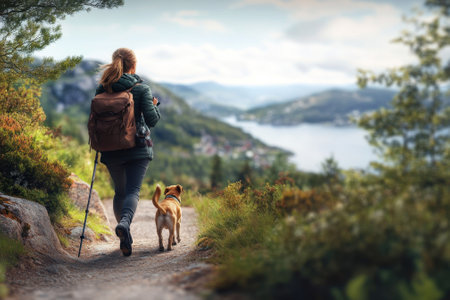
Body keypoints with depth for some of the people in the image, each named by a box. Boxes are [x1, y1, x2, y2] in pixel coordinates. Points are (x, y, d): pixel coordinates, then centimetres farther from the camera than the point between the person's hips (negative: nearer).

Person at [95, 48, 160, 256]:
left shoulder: (102, 89, 3)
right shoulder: (141, 88, -6)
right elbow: (152, 120, -11)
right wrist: (155, 106, 8)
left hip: (111, 150, 3)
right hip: (138, 148, -3)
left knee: (120, 191, 18)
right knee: (133, 191, -7)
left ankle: (125, 237, 23)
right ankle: (125, 223, -36)